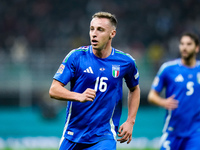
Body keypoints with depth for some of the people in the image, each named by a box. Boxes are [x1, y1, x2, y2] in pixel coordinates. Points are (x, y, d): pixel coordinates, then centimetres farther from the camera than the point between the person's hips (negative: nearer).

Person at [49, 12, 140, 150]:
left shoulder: (126, 62, 0)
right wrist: (79, 96, -28)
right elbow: (54, 90, -11)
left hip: (104, 137, -1)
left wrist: (130, 121, 9)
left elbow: (134, 89, 19)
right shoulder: (76, 56, -6)